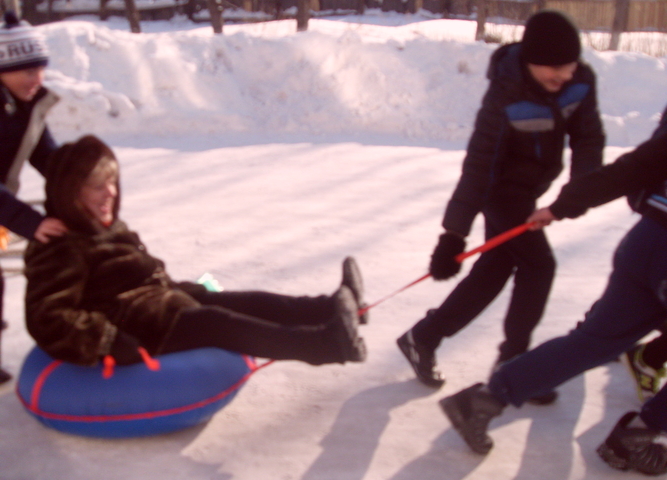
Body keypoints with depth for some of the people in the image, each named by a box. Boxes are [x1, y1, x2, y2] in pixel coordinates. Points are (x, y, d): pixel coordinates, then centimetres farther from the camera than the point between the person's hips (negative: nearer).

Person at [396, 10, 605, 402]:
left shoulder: (581, 81, -13)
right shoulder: (507, 95, -30)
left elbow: (588, 136, -8)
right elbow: (479, 163, -32)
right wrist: (454, 234, -33)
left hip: (529, 188, 7)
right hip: (502, 189, -7)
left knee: (495, 269, 12)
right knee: (539, 265, -10)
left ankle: (423, 338, 23)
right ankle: (513, 362, 9)